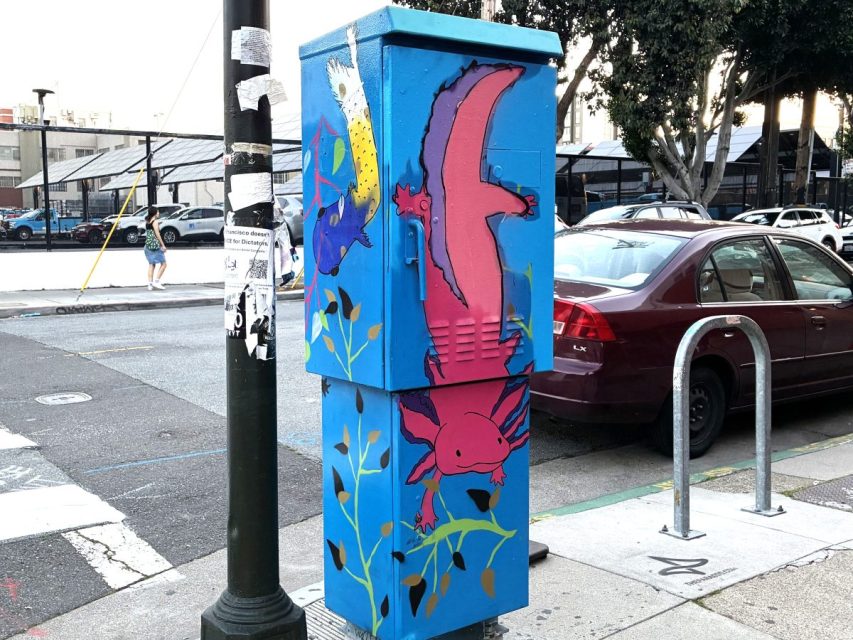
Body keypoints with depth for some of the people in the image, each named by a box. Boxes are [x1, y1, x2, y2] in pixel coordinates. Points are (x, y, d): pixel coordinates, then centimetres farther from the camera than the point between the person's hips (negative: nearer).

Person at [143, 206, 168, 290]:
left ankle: (150, 284, 4)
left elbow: (149, 233, 15)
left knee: (151, 264, 8)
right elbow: (157, 234, -13)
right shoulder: (155, 222, -10)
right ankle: (156, 281, -5)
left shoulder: (147, 222, 13)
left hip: (148, 245, 8)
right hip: (155, 245, -8)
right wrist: (163, 245, -10)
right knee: (163, 264, 2)